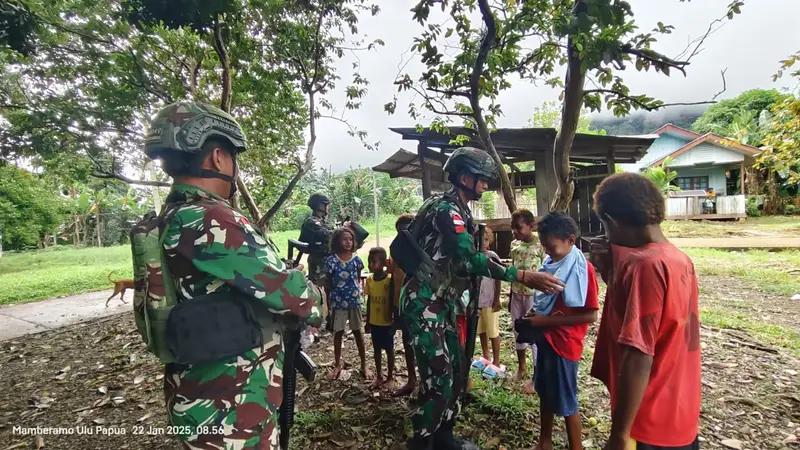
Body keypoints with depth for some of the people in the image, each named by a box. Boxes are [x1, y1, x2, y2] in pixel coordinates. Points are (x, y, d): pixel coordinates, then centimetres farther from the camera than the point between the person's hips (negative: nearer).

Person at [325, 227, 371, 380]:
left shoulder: (356, 259, -4)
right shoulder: (331, 260, -11)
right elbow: (328, 284, -4)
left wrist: (356, 290, -1)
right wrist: (328, 304, -1)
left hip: (355, 301, 2)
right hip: (338, 302, -1)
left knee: (358, 332, 11)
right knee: (338, 333, 12)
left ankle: (364, 365, 23)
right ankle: (337, 364, 30)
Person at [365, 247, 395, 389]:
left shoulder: (389, 280, -18)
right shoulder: (369, 280, -3)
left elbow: (392, 303, -13)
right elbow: (369, 301, 6)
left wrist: (393, 321, -12)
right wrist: (367, 321, 10)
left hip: (386, 323, -5)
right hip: (374, 322, 5)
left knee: (389, 350, 12)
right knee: (377, 349, 17)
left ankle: (390, 377, 27)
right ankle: (379, 376, 33)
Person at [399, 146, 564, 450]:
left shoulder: (458, 210, 13)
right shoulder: (446, 209, -19)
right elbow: (470, 260, -32)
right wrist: (523, 276, -34)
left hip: (441, 303, 10)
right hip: (424, 304, -10)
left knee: (456, 370, 16)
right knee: (439, 378, -6)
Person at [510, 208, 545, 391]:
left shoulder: (540, 245, -13)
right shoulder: (514, 244, 6)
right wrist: (510, 296, 15)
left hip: (534, 295, -7)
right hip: (517, 295, 7)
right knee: (518, 332, 16)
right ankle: (521, 367, 34)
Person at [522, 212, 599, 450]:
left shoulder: (583, 269, -19)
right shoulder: (552, 264, 4)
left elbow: (591, 315, -21)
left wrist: (547, 320, -21)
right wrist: (536, 314, 0)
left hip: (564, 343, -7)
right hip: (545, 338, 8)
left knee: (566, 401, 8)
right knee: (545, 393, 20)